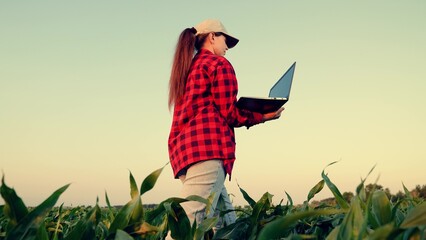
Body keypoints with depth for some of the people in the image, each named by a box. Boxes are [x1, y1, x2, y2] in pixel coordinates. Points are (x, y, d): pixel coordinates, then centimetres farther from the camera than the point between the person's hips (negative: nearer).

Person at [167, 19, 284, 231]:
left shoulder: (187, 70, 29)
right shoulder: (219, 63, 5)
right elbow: (228, 113, -2)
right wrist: (263, 115, 11)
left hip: (183, 150, 9)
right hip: (208, 147, -9)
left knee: (228, 223, 6)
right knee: (188, 224, -20)